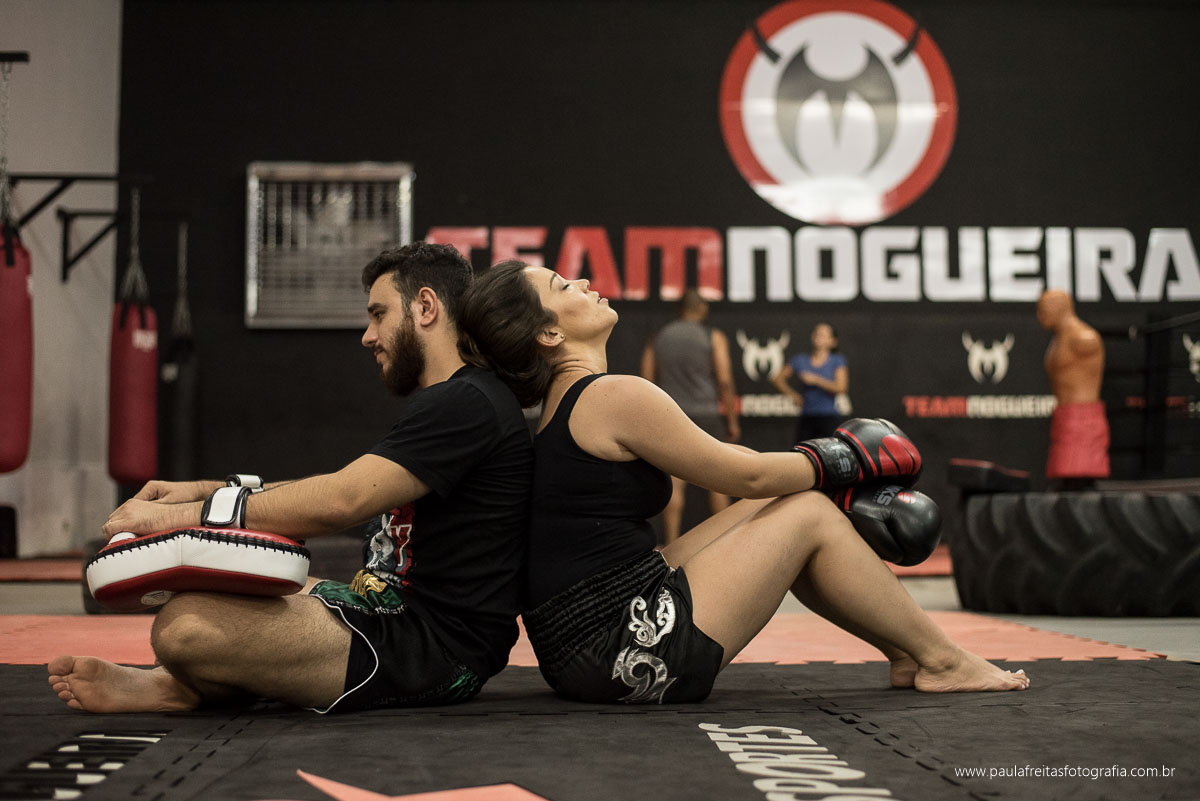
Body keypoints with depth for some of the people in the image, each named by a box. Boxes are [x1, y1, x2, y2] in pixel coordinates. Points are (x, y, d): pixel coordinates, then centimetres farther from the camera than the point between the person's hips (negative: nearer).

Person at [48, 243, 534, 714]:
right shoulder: (449, 404, 21)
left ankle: (193, 686, 6)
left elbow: (340, 501, -22)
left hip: (436, 646, -11)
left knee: (186, 626, -24)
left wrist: (184, 514, -17)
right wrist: (206, 490, 8)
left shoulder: (466, 404, -14)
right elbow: (341, 492, 19)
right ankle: (175, 683, 2)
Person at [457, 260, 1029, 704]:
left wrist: (829, 459, 17)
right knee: (809, 514, 2)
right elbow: (745, 474, -8)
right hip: (634, 651, -9)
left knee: (780, 504, 16)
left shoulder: (564, 402, 15)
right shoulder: (616, 397, -15)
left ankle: (905, 649, 23)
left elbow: (732, 466, 19)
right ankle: (940, 660, 15)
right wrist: (847, 462, 9)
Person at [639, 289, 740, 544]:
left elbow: (647, 382, 7)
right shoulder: (713, 337, 2)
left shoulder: (657, 339, 10)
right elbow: (724, 380, -5)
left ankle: (671, 542, -5)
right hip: (706, 414, -2)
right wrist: (732, 421, 0)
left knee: (674, 483, -1)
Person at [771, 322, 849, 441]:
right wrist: (792, 395, 7)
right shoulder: (800, 360, 9)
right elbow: (778, 378, 18)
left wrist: (816, 380, -12)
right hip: (806, 417, 3)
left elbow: (841, 388, -9)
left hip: (830, 418, -3)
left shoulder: (837, 361, 3)